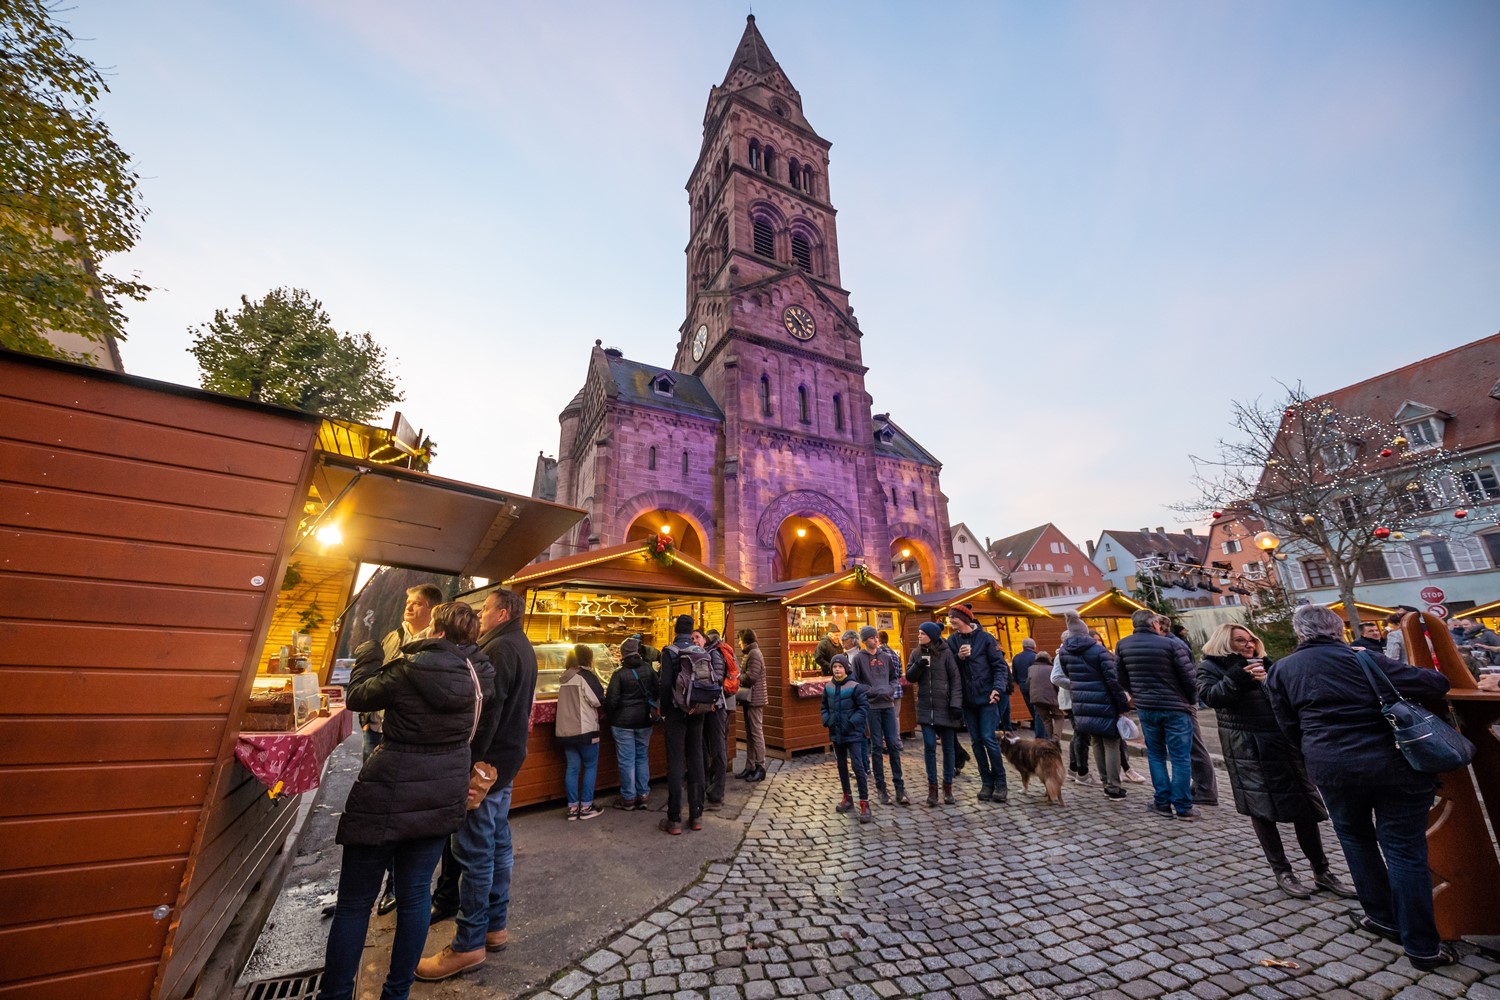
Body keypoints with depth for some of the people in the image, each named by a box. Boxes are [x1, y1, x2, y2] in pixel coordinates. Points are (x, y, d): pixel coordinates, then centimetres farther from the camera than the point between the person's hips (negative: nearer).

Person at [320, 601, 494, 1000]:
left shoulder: (409, 670, -21)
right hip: (443, 797, 5)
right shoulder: (480, 675, -7)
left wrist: (368, 653, 9)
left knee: (354, 903, 13)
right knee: (415, 894, 18)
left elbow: (357, 697, -4)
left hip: (390, 794, -5)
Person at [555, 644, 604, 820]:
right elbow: (598, 700, -15)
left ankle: (573, 807, 16)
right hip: (585, 729, -6)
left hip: (565, 730, 6)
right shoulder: (586, 675, -12)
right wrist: (603, 698, 4)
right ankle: (586, 807, 10)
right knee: (591, 766, 7)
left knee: (572, 767, 12)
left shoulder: (565, 677, 10)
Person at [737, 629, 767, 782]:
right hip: (749, 699, 10)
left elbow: (751, 677, -20)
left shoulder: (754, 654, -14)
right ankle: (750, 766, 21)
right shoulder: (748, 654, 17)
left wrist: (737, 678, -6)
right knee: (749, 734, 14)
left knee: (756, 733, -3)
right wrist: (739, 677, -1)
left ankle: (760, 768, 4)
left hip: (754, 699, -10)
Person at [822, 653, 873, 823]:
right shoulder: (828, 687, 1)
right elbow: (824, 706, 13)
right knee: (841, 765, 17)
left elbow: (864, 706, -12)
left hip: (853, 733, -5)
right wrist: (827, 720, -1)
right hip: (836, 733, 6)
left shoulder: (855, 686, -14)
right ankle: (847, 797, 33)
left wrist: (852, 722, -17)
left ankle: (864, 803, 0)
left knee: (857, 766, -9)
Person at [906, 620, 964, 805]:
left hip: (945, 706, -2)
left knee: (948, 747, 7)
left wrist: (956, 704, -14)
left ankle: (948, 786, 20)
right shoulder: (916, 653, 5)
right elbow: (910, 678, 3)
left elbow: (955, 679, -7)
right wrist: (918, 666, -15)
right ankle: (932, 787, 10)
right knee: (929, 746, -1)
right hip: (926, 707, 2)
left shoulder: (945, 652, -6)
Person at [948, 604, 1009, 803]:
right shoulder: (952, 641, 3)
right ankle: (986, 782, 20)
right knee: (976, 741, 8)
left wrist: (998, 688, -18)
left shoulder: (984, 638, -6)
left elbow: (999, 665, -6)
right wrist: (958, 657, -15)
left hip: (986, 696, -4)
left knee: (989, 738, -6)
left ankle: (1000, 782, 11)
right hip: (966, 699, 4)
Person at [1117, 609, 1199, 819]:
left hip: (1145, 708, 3)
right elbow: (1189, 676, -9)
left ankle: (1162, 802, 16)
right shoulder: (1170, 644, -12)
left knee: (1155, 754, 15)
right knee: (1180, 757, 5)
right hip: (1175, 708, -3)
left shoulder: (1123, 645, 1)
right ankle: (1183, 807, 9)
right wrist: (1192, 700, 10)